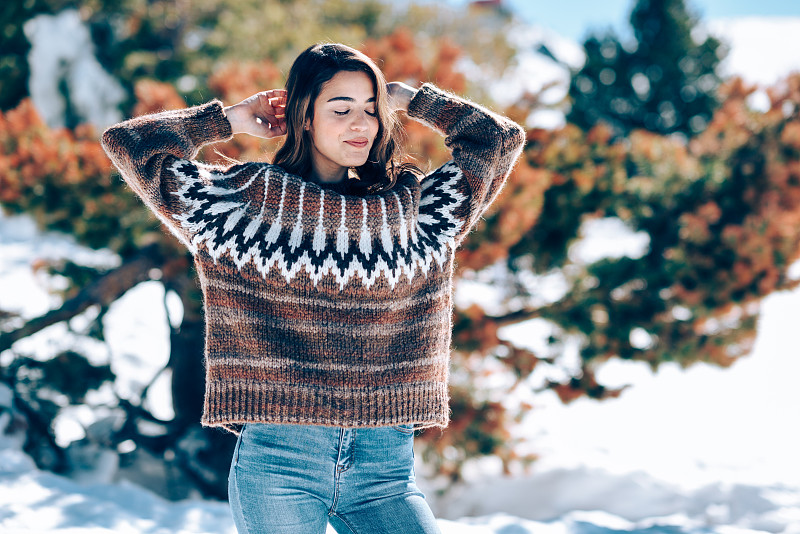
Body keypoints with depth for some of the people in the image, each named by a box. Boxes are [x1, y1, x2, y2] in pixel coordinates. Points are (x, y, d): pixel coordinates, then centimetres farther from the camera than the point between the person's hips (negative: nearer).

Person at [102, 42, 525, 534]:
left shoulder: (413, 208, 12)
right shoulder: (246, 200, 6)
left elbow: (501, 140, 16)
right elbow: (128, 143, 7)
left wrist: (409, 100, 17)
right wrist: (229, 120, 12)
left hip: (385, 466, 2)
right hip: (276, 464, -2)